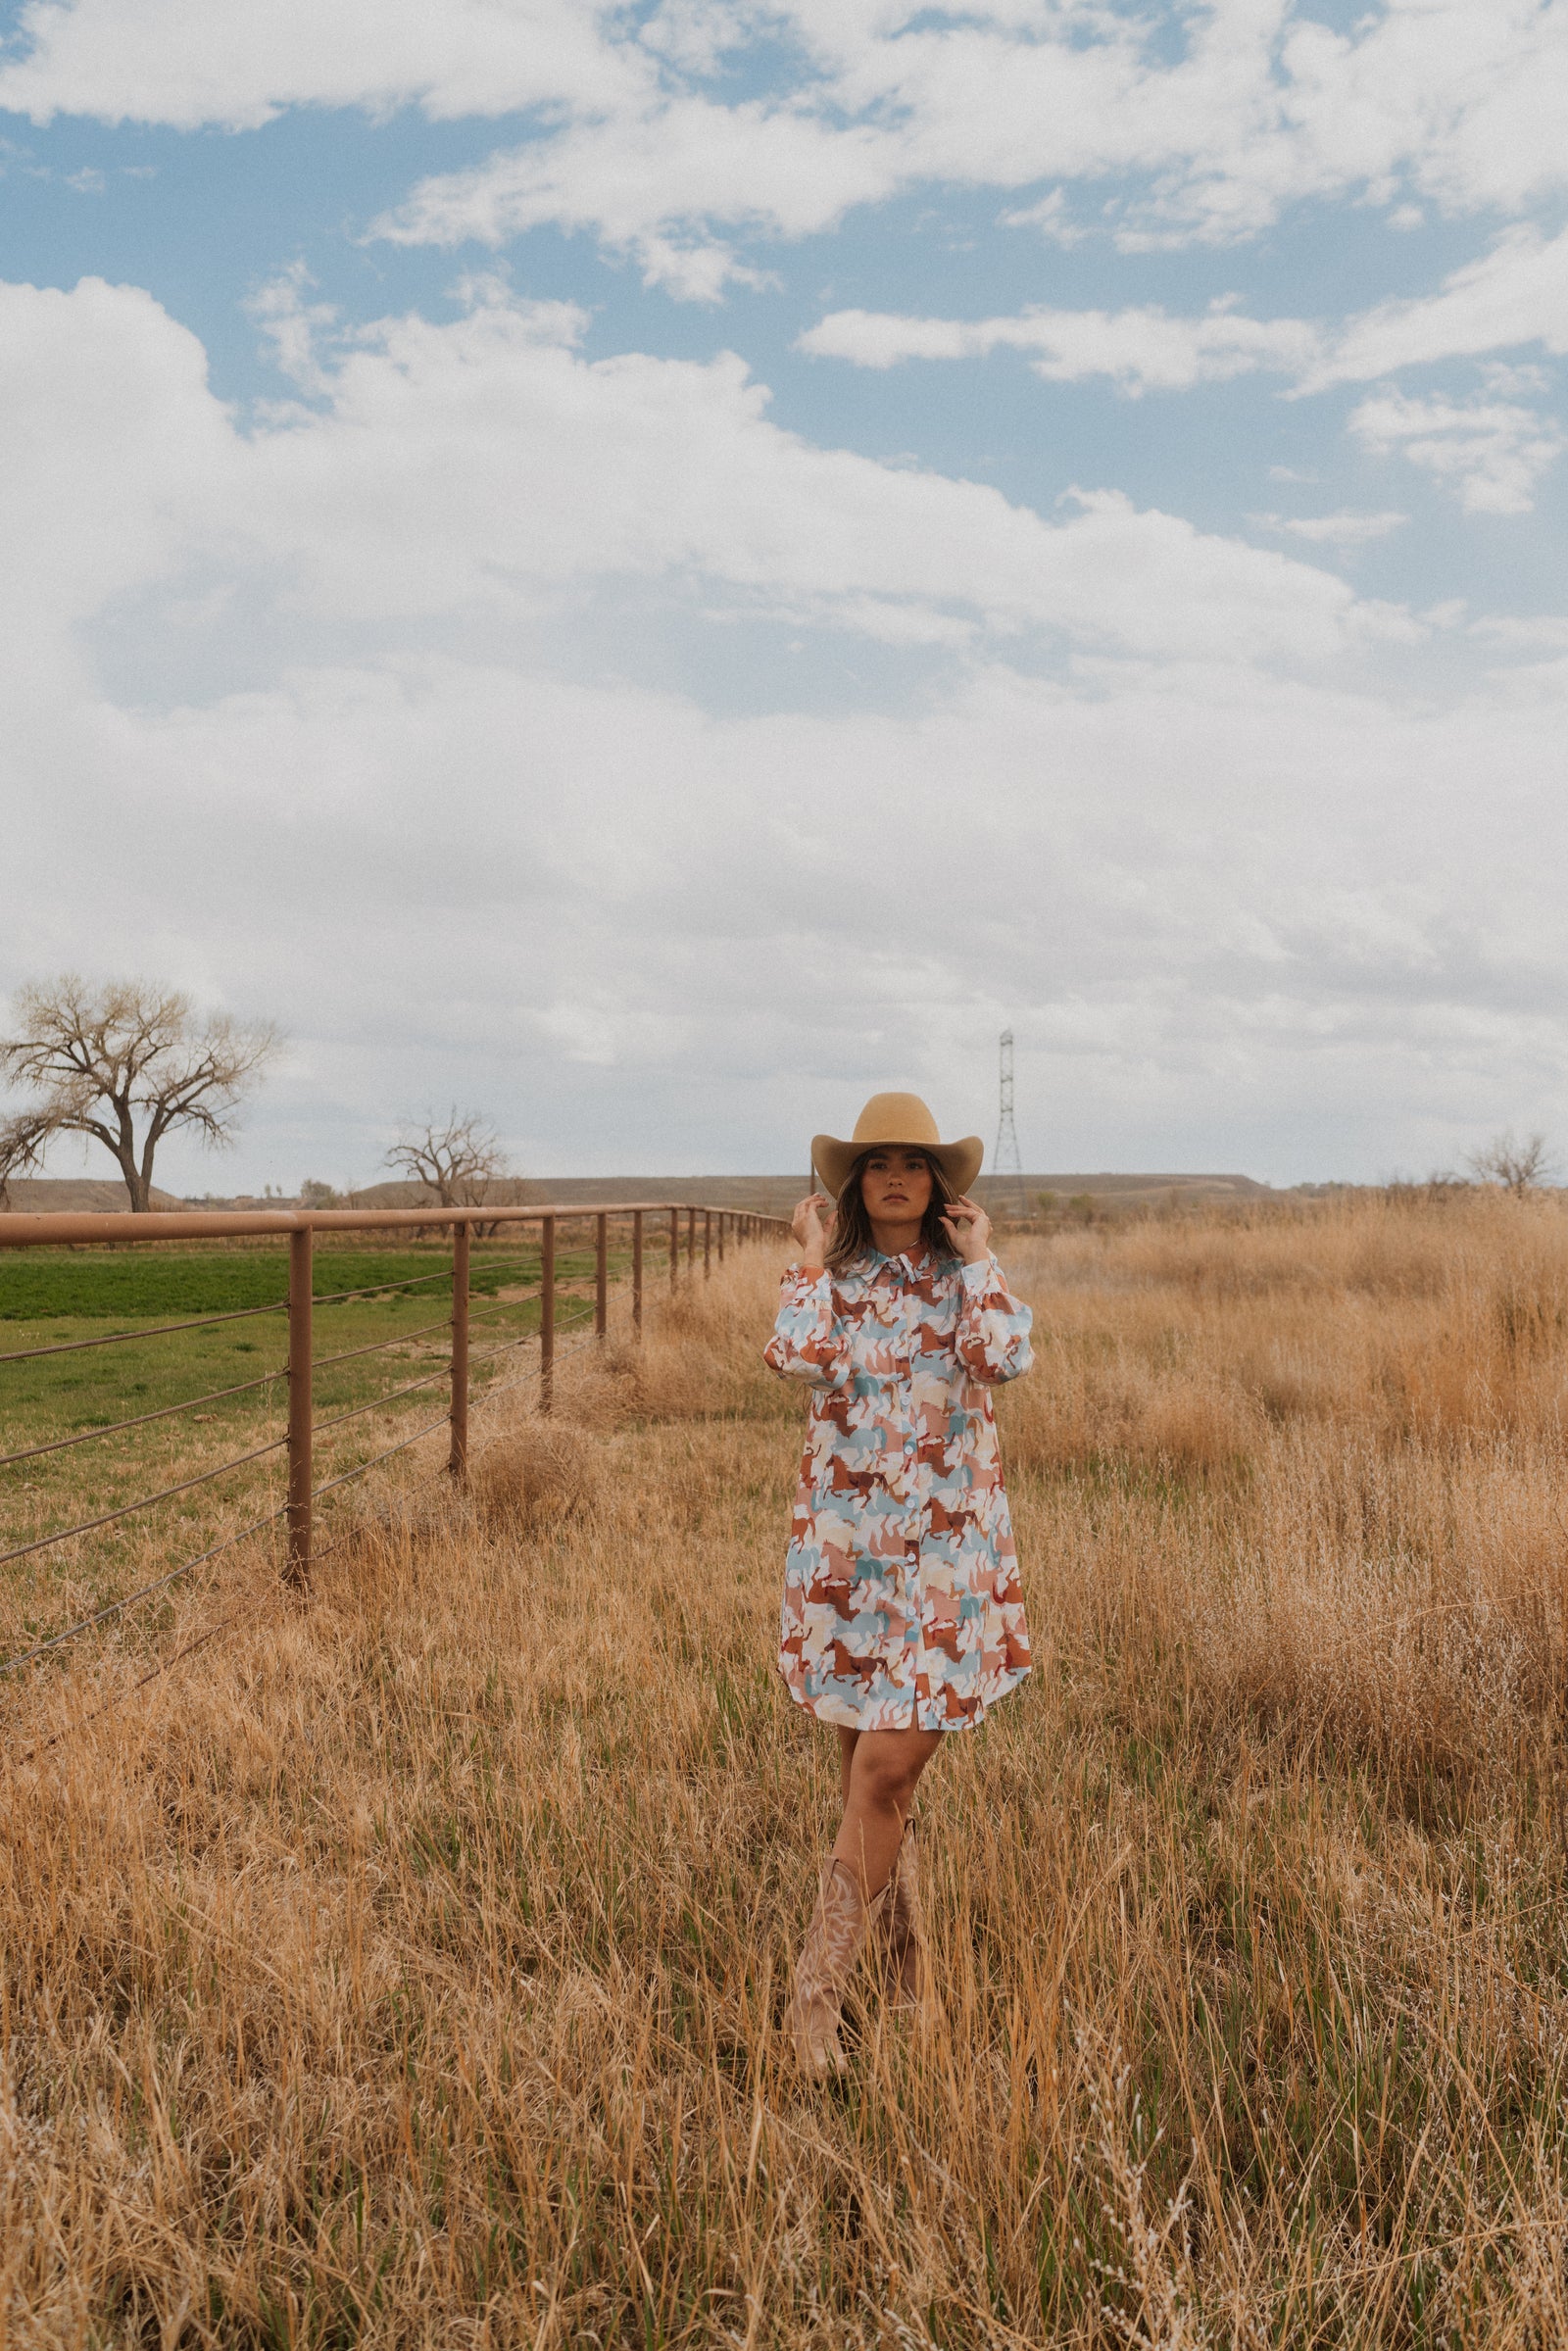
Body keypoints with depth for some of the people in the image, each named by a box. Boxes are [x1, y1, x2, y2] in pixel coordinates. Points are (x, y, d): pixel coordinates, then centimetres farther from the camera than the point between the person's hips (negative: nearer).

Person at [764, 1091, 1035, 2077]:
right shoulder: (832, 1282, 5)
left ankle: (818, 1990, 2)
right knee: (874, 1776, 10)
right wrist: (814, 1257, -7)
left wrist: (977, 1259, -6)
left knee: (885, 1771, -9)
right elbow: (801, 1361, -17)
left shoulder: (971, 1278, 5)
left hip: (946, 1547, -1)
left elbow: (1005, 1359, -16)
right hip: (847, 1542, 2)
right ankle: (909, 1976, 26)